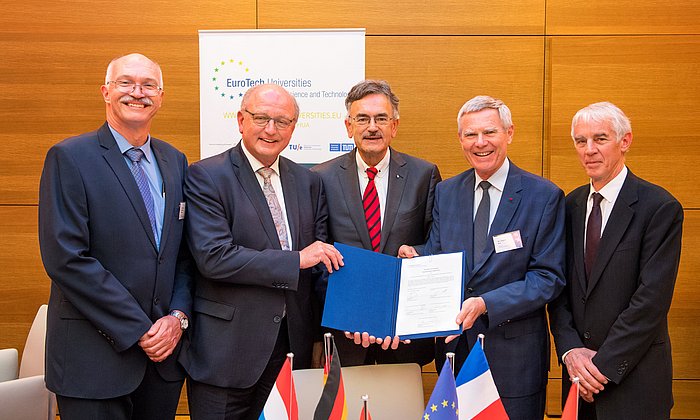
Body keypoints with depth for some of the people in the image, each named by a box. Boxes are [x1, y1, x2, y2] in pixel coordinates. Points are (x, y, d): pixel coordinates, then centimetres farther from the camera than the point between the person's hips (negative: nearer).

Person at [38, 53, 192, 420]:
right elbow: (66, 259, -15)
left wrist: (178, 316, -4)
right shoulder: (69, 158, -7)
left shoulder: (175, 161, 10)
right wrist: (139, 331, -15)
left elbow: (186, 252, 12)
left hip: (163, 349, 5)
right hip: (94, 357, -5)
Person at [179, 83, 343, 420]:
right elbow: (214, 257, -18)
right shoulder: (206, 177, -7)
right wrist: (296, 259, -18)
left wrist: (320, 336, -1)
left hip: (292, 349, 5)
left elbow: (323, 260, 12)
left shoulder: (308, 182, 10)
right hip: (226, 351, -4)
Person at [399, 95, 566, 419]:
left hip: (514, 355, -3)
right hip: (454, 344, 3)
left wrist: (485, 304, -22)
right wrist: (416, 259, -17)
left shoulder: (545, 196, -6)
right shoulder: (445, 192, 7)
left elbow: (549, 278, -10)